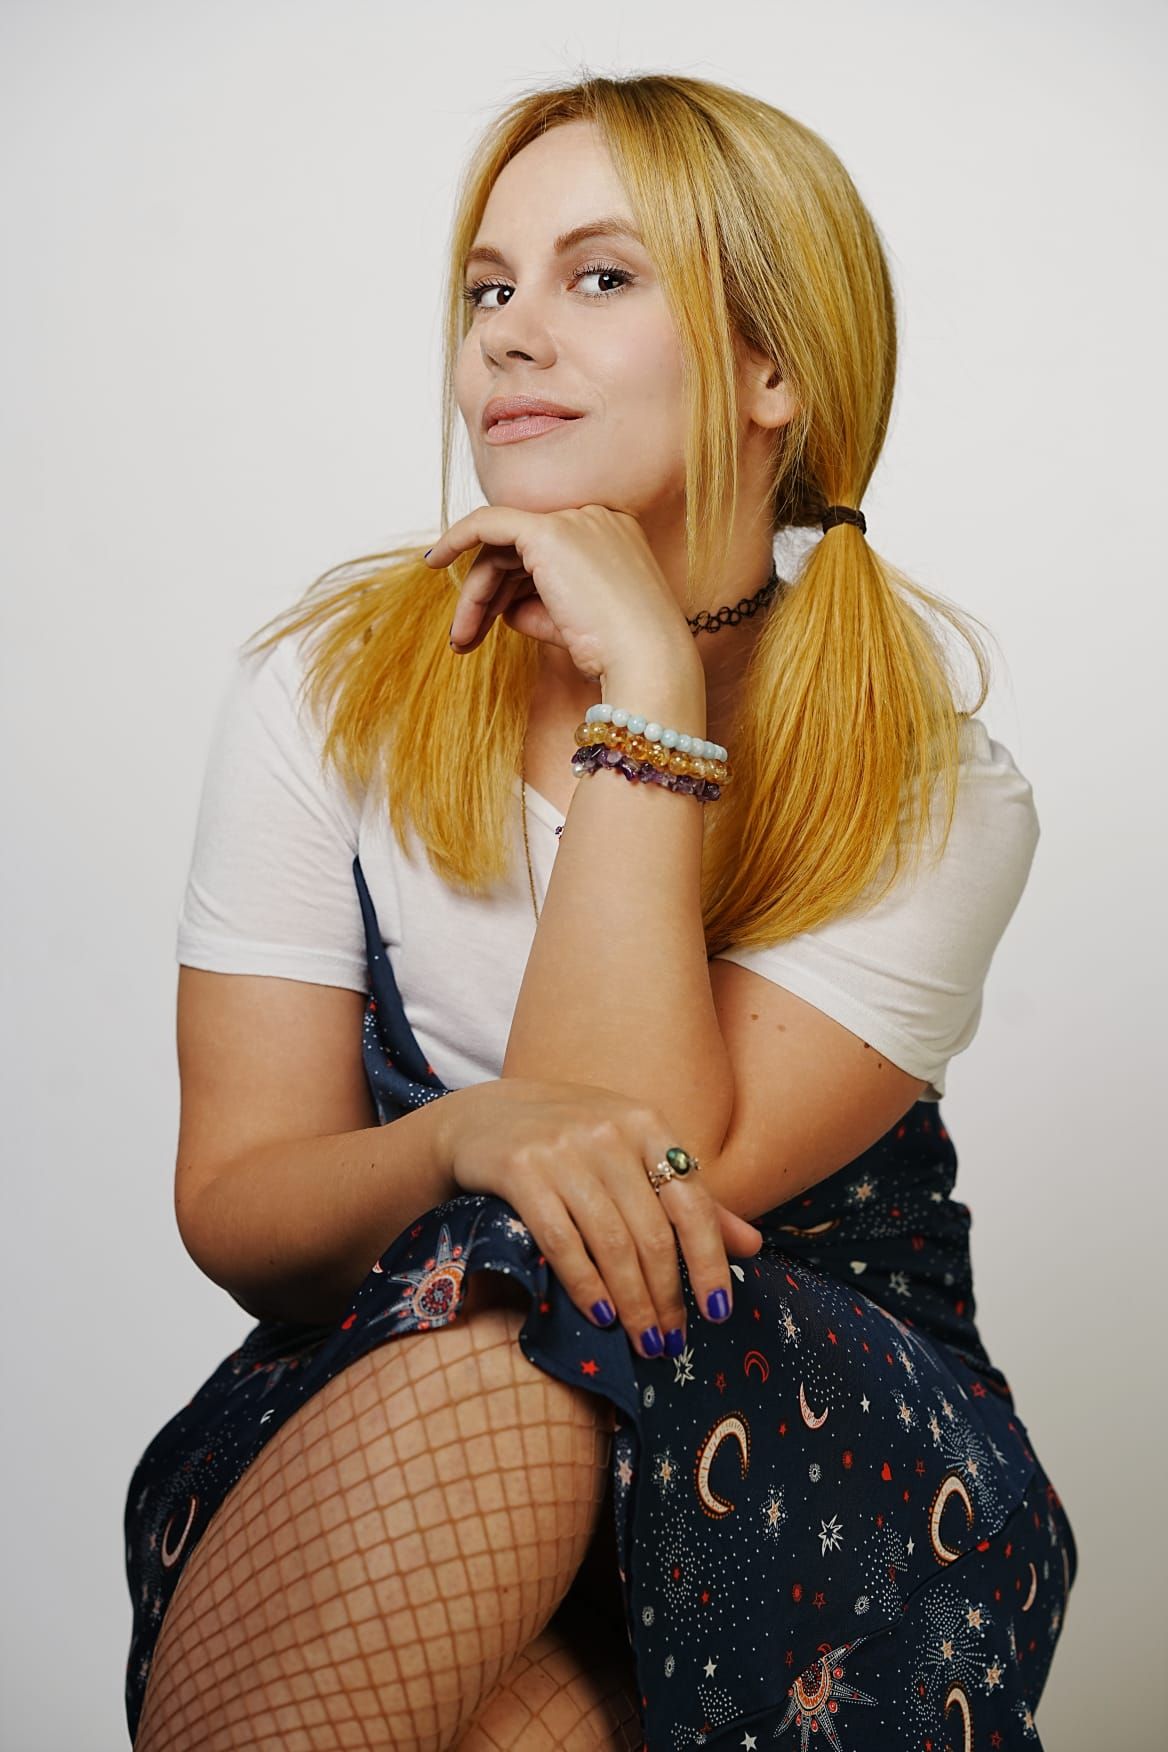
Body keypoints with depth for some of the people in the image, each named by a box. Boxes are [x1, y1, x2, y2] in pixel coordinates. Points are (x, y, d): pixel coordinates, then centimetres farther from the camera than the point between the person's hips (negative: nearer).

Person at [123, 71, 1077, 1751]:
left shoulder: (929, 790, -7)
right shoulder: (326, 696, -1)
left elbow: (664, 1184, -20)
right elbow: (233, 1206, -5)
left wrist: (647, 692, -20)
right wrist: (463, 1144, -28)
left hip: (815, 1496, 0)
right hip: (361, 1439, 1)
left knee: (514, 1356, -34)